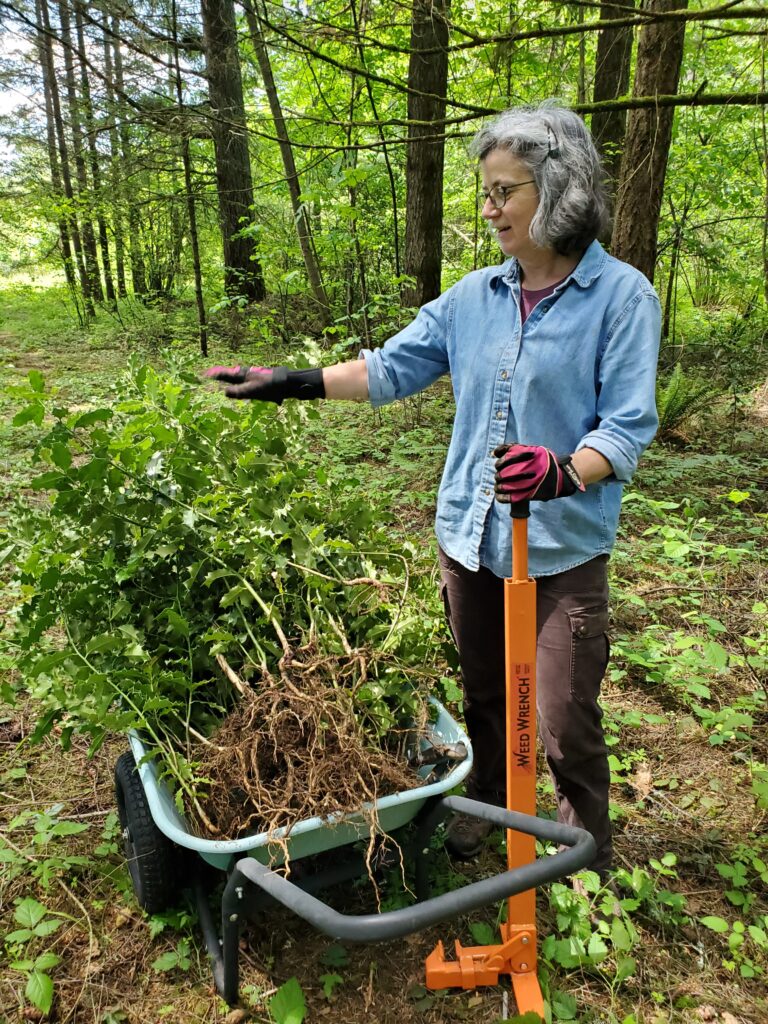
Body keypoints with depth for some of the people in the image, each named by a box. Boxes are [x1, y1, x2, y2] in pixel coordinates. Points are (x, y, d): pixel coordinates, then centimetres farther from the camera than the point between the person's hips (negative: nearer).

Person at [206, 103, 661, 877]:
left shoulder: (622, 297, -8)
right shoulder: (474, 296, 6)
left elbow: (627, 428, -13)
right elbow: (393, 367, 9)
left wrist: (563, 473, -33)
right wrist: (295, 383, 2)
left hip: (563, 546, -4)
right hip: (468, 534, 5)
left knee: (566, 724, 5)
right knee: (483, 696, 21)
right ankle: (483, 808, 46)